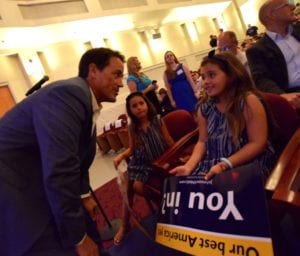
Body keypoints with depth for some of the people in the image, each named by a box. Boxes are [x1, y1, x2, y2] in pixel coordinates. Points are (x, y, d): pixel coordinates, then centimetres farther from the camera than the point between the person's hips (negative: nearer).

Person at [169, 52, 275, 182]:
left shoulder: (248, 101, -9)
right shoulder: (205, 108, 6)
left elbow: (258, 143, -13)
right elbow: (203, 142, 9)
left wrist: (225, 165, -22)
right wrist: (189, 166, -9)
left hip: (248, 163, -4)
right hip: (212, 164, 5)